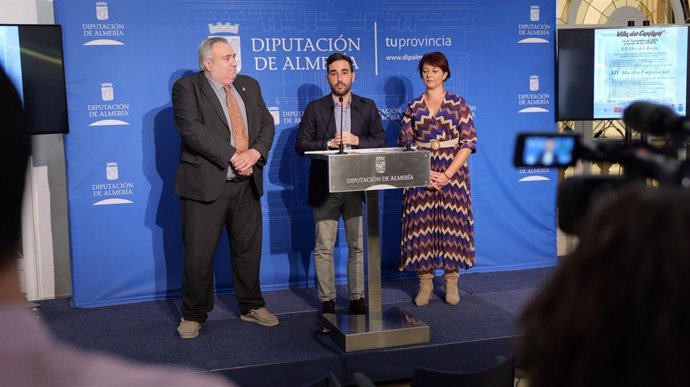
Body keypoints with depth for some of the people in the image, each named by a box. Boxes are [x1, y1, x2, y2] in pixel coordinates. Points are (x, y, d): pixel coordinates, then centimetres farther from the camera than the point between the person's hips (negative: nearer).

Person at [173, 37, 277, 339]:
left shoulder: (249, 85, 14)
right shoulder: (187, 88, -5)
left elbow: (267, 124, 9)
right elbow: (192, 130, -18)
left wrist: (256, 152, -12)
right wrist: (232, 157, -22)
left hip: (247, 184, 5)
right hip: (206, 184, -5)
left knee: (248, 249, 14)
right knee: (199, 253, 1)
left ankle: (251, 306, 29)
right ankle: (194, 315, 17)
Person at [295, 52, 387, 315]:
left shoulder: (367, 107, 9)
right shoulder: (315, 109, 5)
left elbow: (380, 141, 2)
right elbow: (301, 145, -1)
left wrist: (356, 141, -14)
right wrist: (329, 144, -16)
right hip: (325, 188, -1)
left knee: (357, 246, 7)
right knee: (324, 247, 2)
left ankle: (357, 298, 17)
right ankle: (327, 300, 12)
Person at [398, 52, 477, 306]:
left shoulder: (458, 104, 1)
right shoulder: (413, 107, 8)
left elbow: (468, 142, -4)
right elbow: (405, 144, 4)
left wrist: (448, 174, -13)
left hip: (452, 173, -2)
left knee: (451, 225, 1)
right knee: (421, 226, 1)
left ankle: (451, 283, 12)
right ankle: (425, 283, 10)